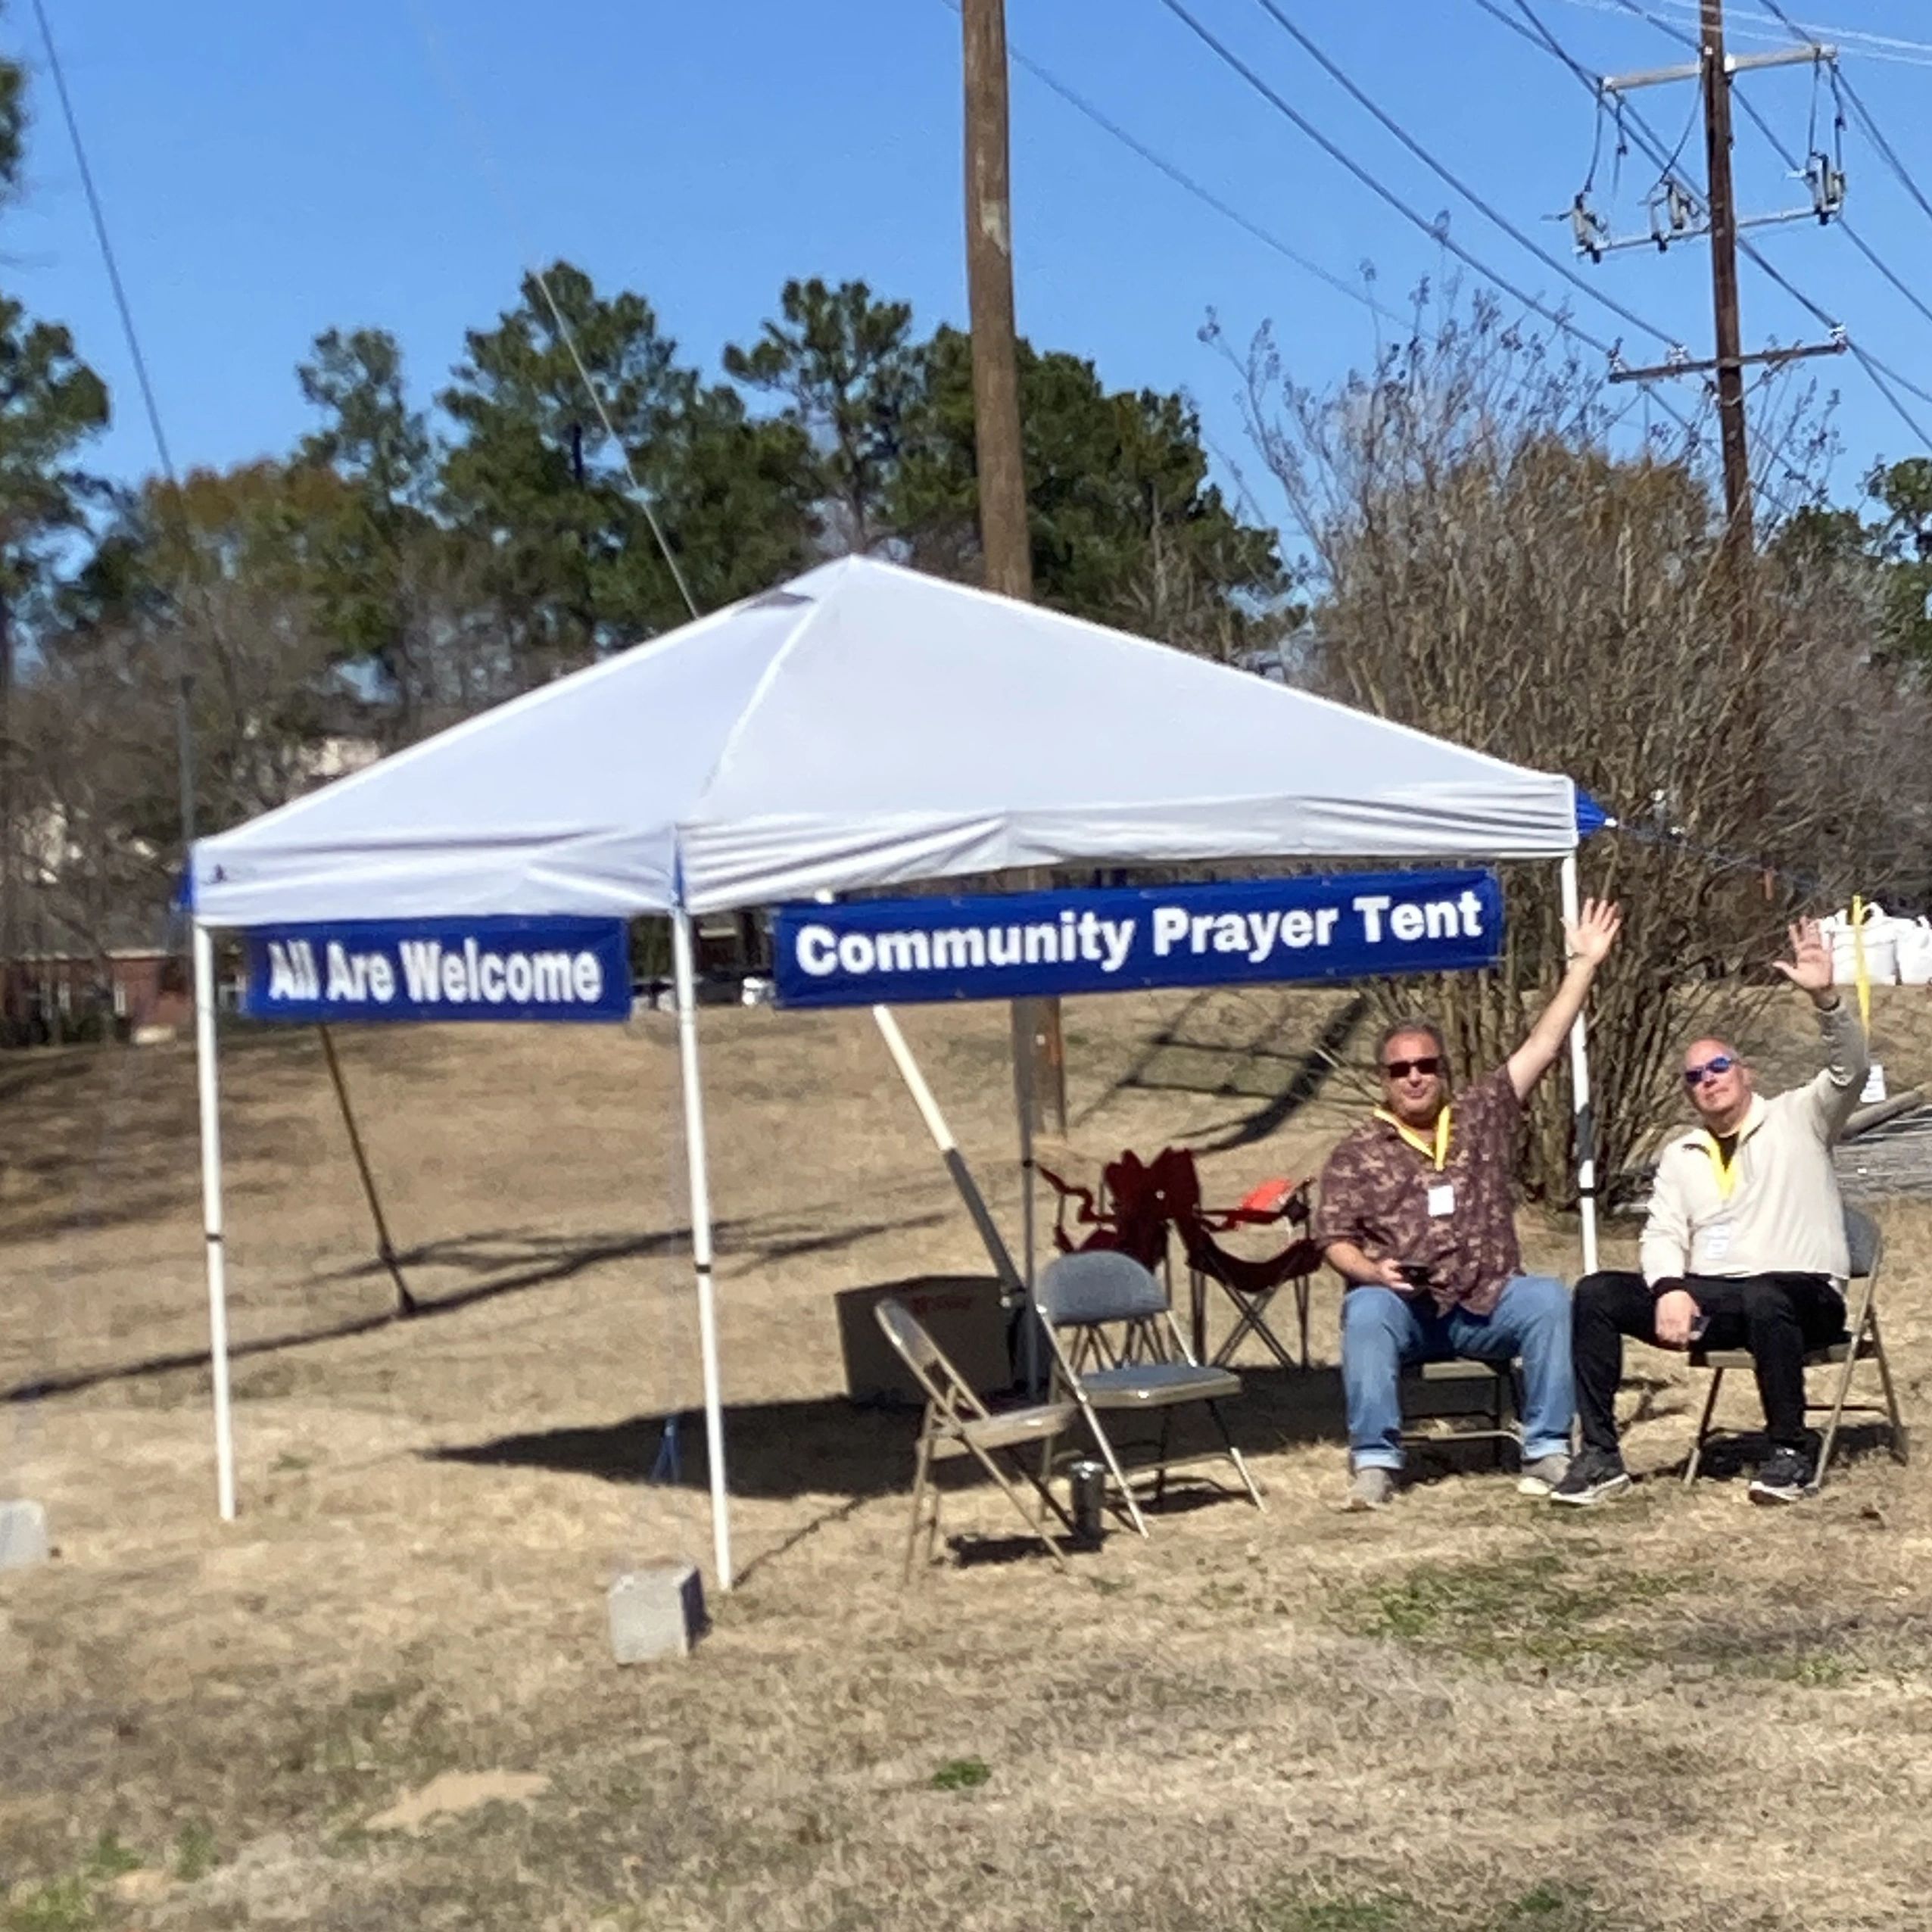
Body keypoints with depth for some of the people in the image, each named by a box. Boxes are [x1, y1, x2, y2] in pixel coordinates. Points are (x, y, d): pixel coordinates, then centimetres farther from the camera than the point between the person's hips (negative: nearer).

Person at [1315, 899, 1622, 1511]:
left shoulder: (1483, 1117, 12)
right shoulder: (1357, 1153, 7)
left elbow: (1543, 1045, 7)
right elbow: (1335, 1239, 1)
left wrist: (1583, 965, 2)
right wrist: (1373, 1270, -21)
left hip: (1486, 1305, 2)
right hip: (1403, 1307, -2)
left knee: (1548, 1298, -27)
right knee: (1364, 1311, -34)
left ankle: (1547, 1450, -21)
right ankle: (1374, 1461, -30)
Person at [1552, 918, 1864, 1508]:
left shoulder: (1798, 1118, 7)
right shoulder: (1680, 1156, 18)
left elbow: (1850, 1069, -10)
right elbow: (1662, 1235, 8)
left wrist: (1824, 997, -28)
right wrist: (1670, 1290, -15)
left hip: (1799, 1295, -4)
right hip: (1708, 1299, 5)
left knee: (1764, 1298, -41)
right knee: (1597, 1294, -15)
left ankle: (1789, 1453, -25)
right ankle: (1600, 1455, -16)